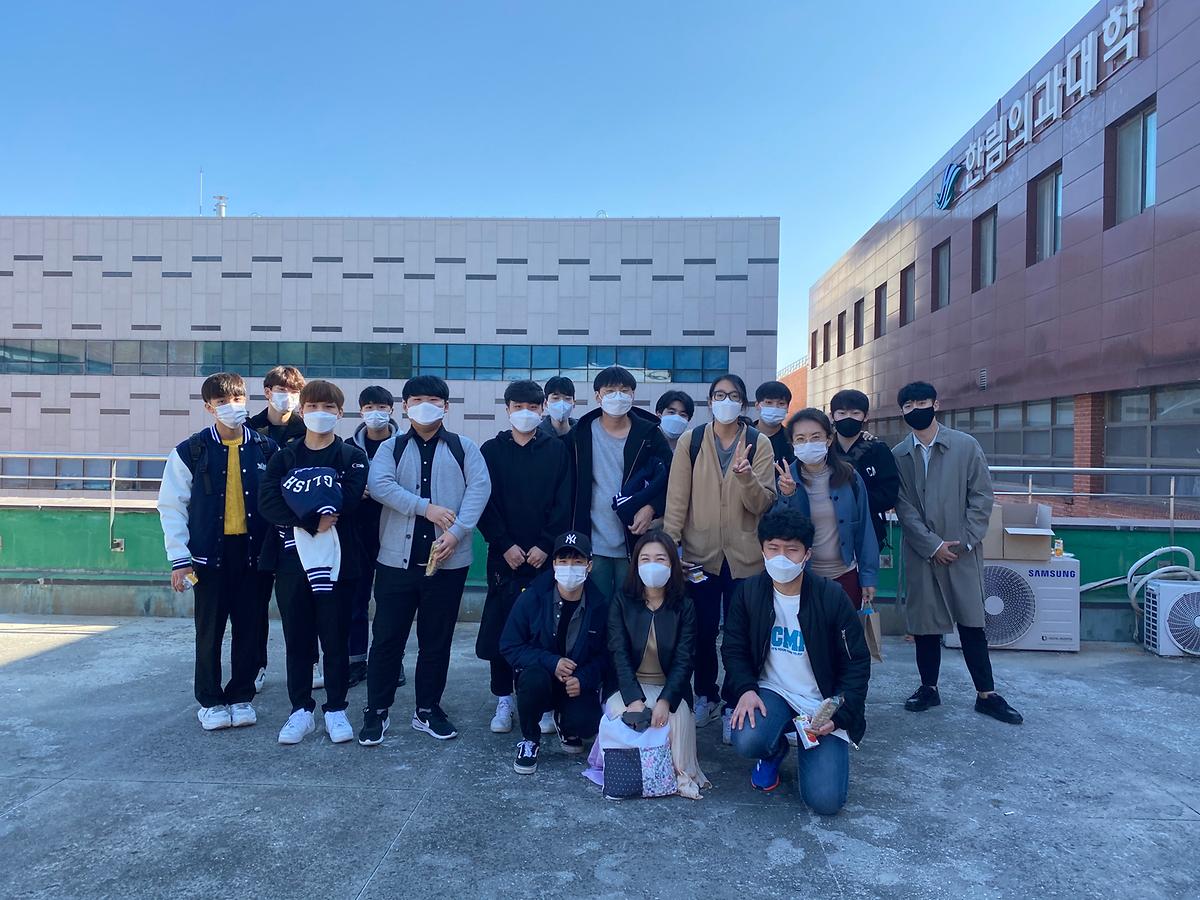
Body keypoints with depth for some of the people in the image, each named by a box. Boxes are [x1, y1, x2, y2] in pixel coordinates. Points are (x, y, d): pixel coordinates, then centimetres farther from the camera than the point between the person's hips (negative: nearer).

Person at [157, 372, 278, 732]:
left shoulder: (266, 449, 2)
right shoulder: (191, 452, -2)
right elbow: (172, 506, -2)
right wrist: (179, 558, -6)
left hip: (253, 551, 1)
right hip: (210, 553, -1)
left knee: (249, 629, 8)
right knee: (210, 631, 7)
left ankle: (240, 696, 24)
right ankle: (210, 701, 23)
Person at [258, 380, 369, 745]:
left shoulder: (352, 456, 3)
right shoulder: (284, 456, 9)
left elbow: (350, 500, -14)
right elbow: (267, 502, -6)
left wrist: (301, 503, -15)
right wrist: (313, 519, -18)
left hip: (338, 560, -2)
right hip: (292, 557, 2)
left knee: (336, 638, 5)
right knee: (297, 639, 9)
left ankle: (335, 710, 18)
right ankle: (301, 711, 21)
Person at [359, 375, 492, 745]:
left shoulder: (463, 448, 8)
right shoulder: (391, 447, 9)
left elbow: (480, 487, -5)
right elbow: (378, 483, -9)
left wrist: (456, 532, -18)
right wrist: (425, 507, -17)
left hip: (447, 560, 0)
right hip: (397, 559, 0)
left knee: (437, 639, 10)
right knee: (387, 637, 6)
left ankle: (428, 709, 24)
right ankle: (376, 710, 20)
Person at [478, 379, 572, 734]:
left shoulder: (557, 450, 6)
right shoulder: (492, 450, 6)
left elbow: (564, 504, 1)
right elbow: (484, 502, 1)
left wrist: (546, 545, -9)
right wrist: (505, 545, -8)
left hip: (546, 555, 0)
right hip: (504, 555, 0)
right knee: (500, 628, 2)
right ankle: (503, 700, 16)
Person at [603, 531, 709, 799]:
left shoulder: (684, 605, -2)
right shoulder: (622, 601, -2)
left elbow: (683, 660, -9)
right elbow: (619, 655, -11)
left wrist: (665, 700, -27)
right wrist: (634, 699, -27)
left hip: (670, 688, 0)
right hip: (629, 687, 0)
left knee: (677, 716, -31)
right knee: (620, 713, -31)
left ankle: (680, 774, -7)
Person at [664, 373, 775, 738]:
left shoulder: (759, 443, 0)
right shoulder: (690, 441, 1)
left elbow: (762, 503, -6)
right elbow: (677, 497, -1)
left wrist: (745, 474, -24)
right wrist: (670, 542, -8)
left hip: (745, 555, 0)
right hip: (700, 552, 1)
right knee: (703, 630, 10)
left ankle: (734, 704, 21)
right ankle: (706, 696, 30)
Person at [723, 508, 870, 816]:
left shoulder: (831, 597, -13)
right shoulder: (749, 592, -6)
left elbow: (857, 662, -6)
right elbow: (734, 649, 2)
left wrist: (838, 714, -16)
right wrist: (746, 689, -16)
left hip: (822, 702, -1)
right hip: (771, 691, 2)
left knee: (825, 800, -16)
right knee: (747, 741, -32)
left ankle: (813, 746, 18)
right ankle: (775, 750, 8)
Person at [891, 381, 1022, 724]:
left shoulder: (966, 446, 0)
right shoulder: (897, 456, 2)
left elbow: (982, 497, -1)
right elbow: (903, 507, -2)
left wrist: (966, 541, -8)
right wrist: (932, 545, -10)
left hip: (962, 552, -1)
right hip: (921, 554, 1)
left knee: (971, 623, 2)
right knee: (924, 623, 8)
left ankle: (986, 694, 14)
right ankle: (929, 688, 23)